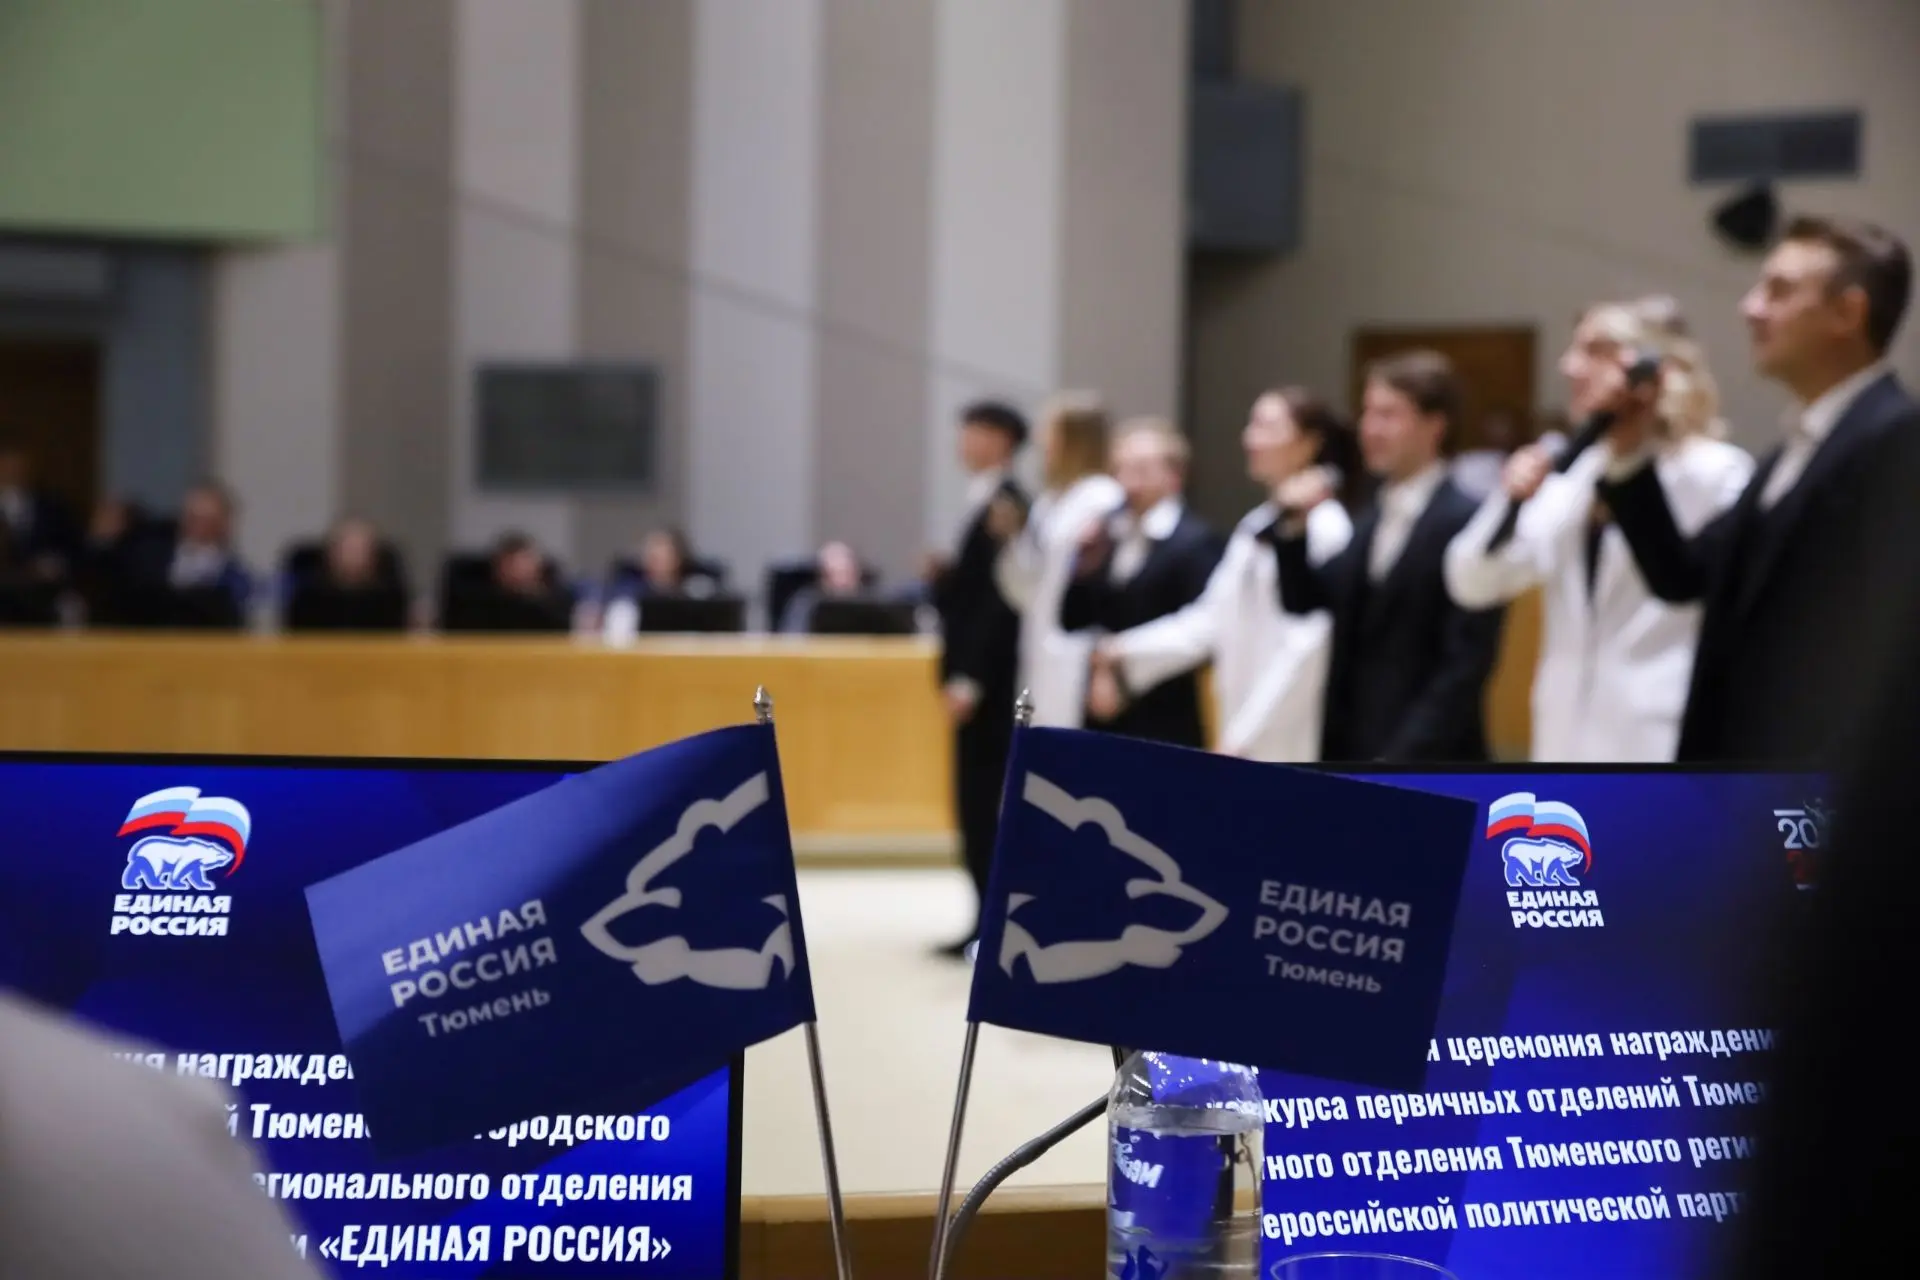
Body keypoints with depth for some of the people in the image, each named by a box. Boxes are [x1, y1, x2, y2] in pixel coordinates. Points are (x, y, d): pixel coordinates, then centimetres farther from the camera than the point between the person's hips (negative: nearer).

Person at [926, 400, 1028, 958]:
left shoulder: (1005, 506, -14)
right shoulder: (986, 504, 15)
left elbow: (1000, 598, -20)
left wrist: (968, 679, -22)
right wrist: (942, 577, 1)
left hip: (988, 679, -10)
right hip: (974, 675, 10)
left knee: (984, 802, -7)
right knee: (979, 802, 10)